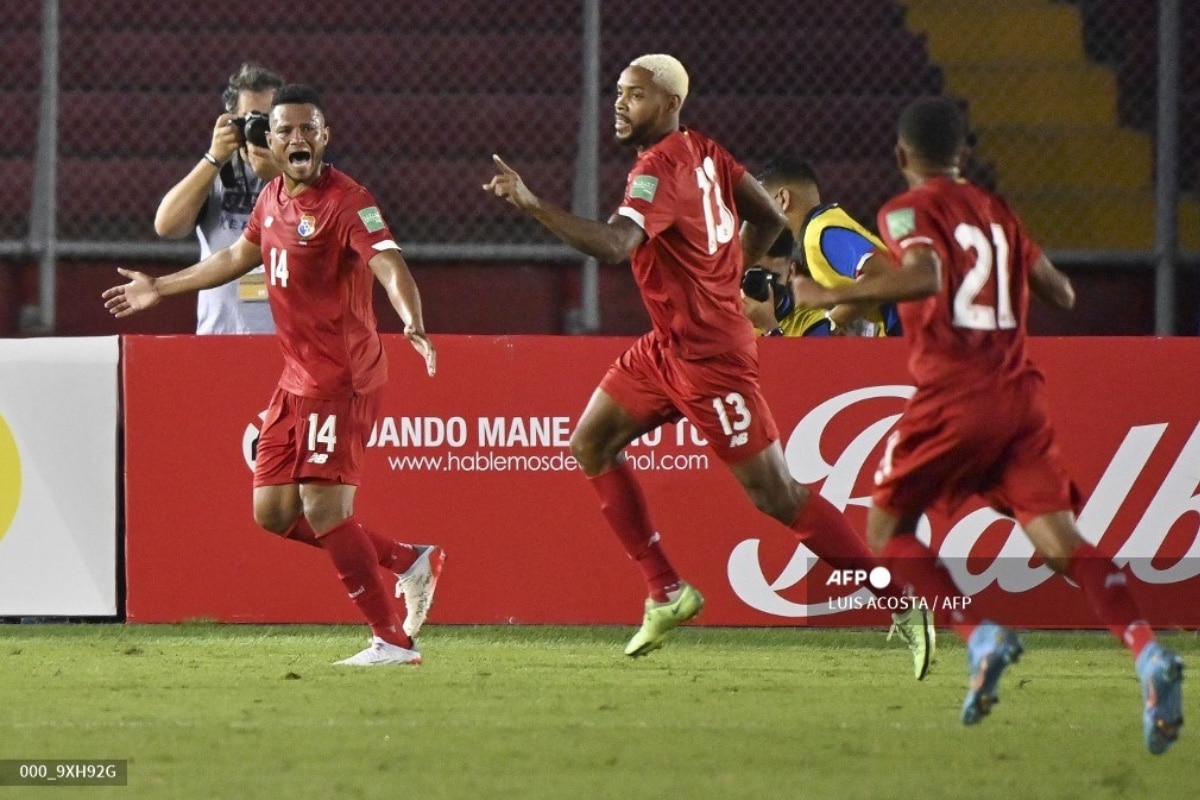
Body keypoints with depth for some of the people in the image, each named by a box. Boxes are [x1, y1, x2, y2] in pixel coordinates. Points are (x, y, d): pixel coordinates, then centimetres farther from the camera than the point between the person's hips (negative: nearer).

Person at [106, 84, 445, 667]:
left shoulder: (345, 201, -15)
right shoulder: (273, 197, 11)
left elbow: (389, 264, -29)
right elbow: (238, 256, 30)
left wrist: (412, 322, -49)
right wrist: (161, 289, 39)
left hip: (341, 379, -9)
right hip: (296, 379, 9)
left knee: (323, 506, -15)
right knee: (274, 512, 8)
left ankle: (393, 640, -8)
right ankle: (409, 561, 20)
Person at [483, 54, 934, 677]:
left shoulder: (659, 170, -22)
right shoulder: (702, 152, 6)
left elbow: (614, 244, -38)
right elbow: (767, 218, 15)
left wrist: (533, 205, -44)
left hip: (707, 354, -10)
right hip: (668, 344, 10)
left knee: (776, 496, -7)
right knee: (590, 445, 12)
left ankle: (903, 604, -3)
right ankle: (666, 593, 13)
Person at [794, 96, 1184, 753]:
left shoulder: (907, 211, -1)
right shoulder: (997, 212, 18)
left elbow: (925, 277, -21)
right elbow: (1060, 294, 20)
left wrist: (832, 296, -14)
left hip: (952, 396, -5)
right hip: (1021, 393, 5)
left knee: (887, 528, 13)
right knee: (1059, 539, -4)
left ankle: (979, 636, -9)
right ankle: (1147, 653, -28)